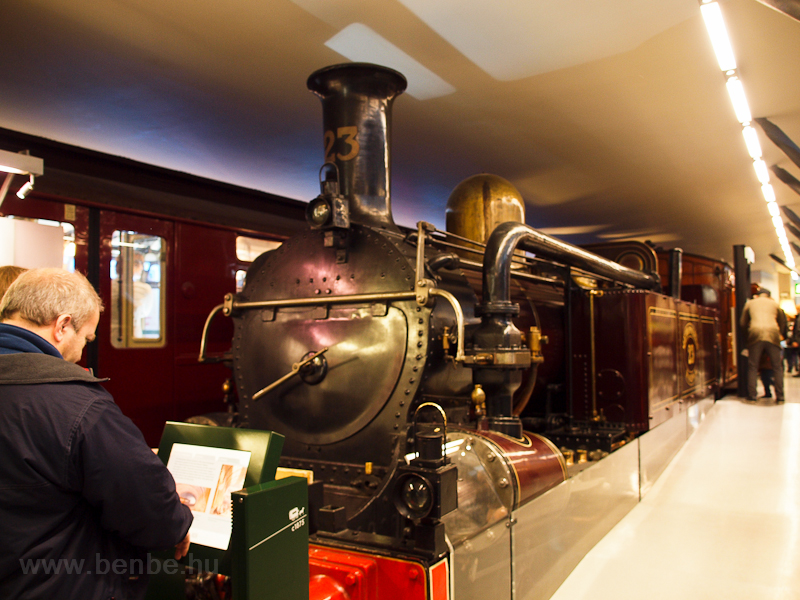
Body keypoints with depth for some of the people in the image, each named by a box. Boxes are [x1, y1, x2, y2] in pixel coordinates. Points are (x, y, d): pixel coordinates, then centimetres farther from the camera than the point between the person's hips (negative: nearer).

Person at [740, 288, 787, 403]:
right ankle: (780, 396, 5)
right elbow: (782, 322, 30)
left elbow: (743, 323, 21)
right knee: (777, 367, 8)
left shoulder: (750, 303, 20)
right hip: (773, 334, 1)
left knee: (752, 367, 5)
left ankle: (752, 395, 1)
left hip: (755, 334, -1)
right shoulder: (774, 304, 22)